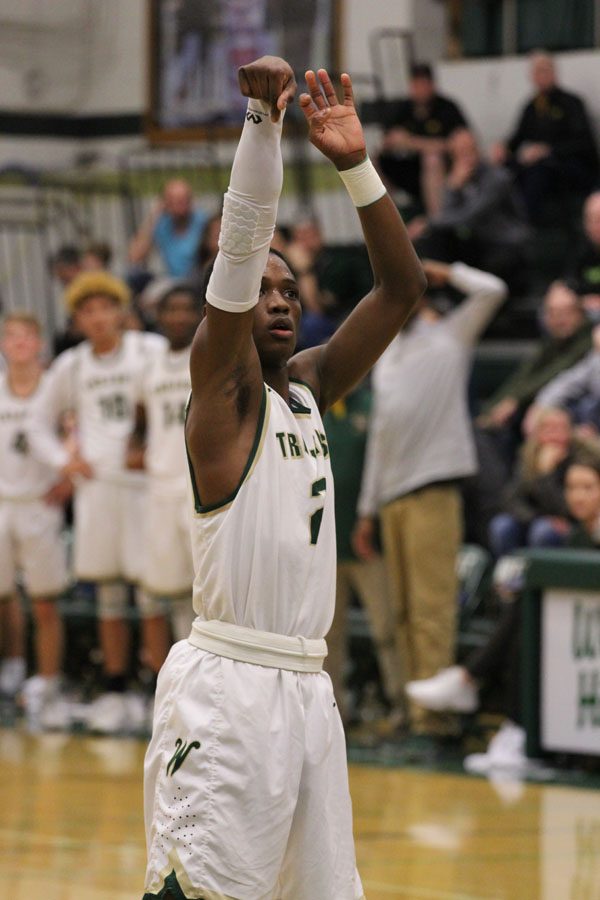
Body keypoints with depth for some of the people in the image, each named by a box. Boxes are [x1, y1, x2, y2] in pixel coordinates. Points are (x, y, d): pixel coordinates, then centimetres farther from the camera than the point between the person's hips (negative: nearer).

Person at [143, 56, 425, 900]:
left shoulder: (311, 384, 14)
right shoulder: (221, 385, -5)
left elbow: (401, 285, 11)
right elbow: (240, 245, -19)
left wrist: (355, 164, 0)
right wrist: (264, 120, -27)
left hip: (305, 685, 8)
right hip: (227, 683, -8)